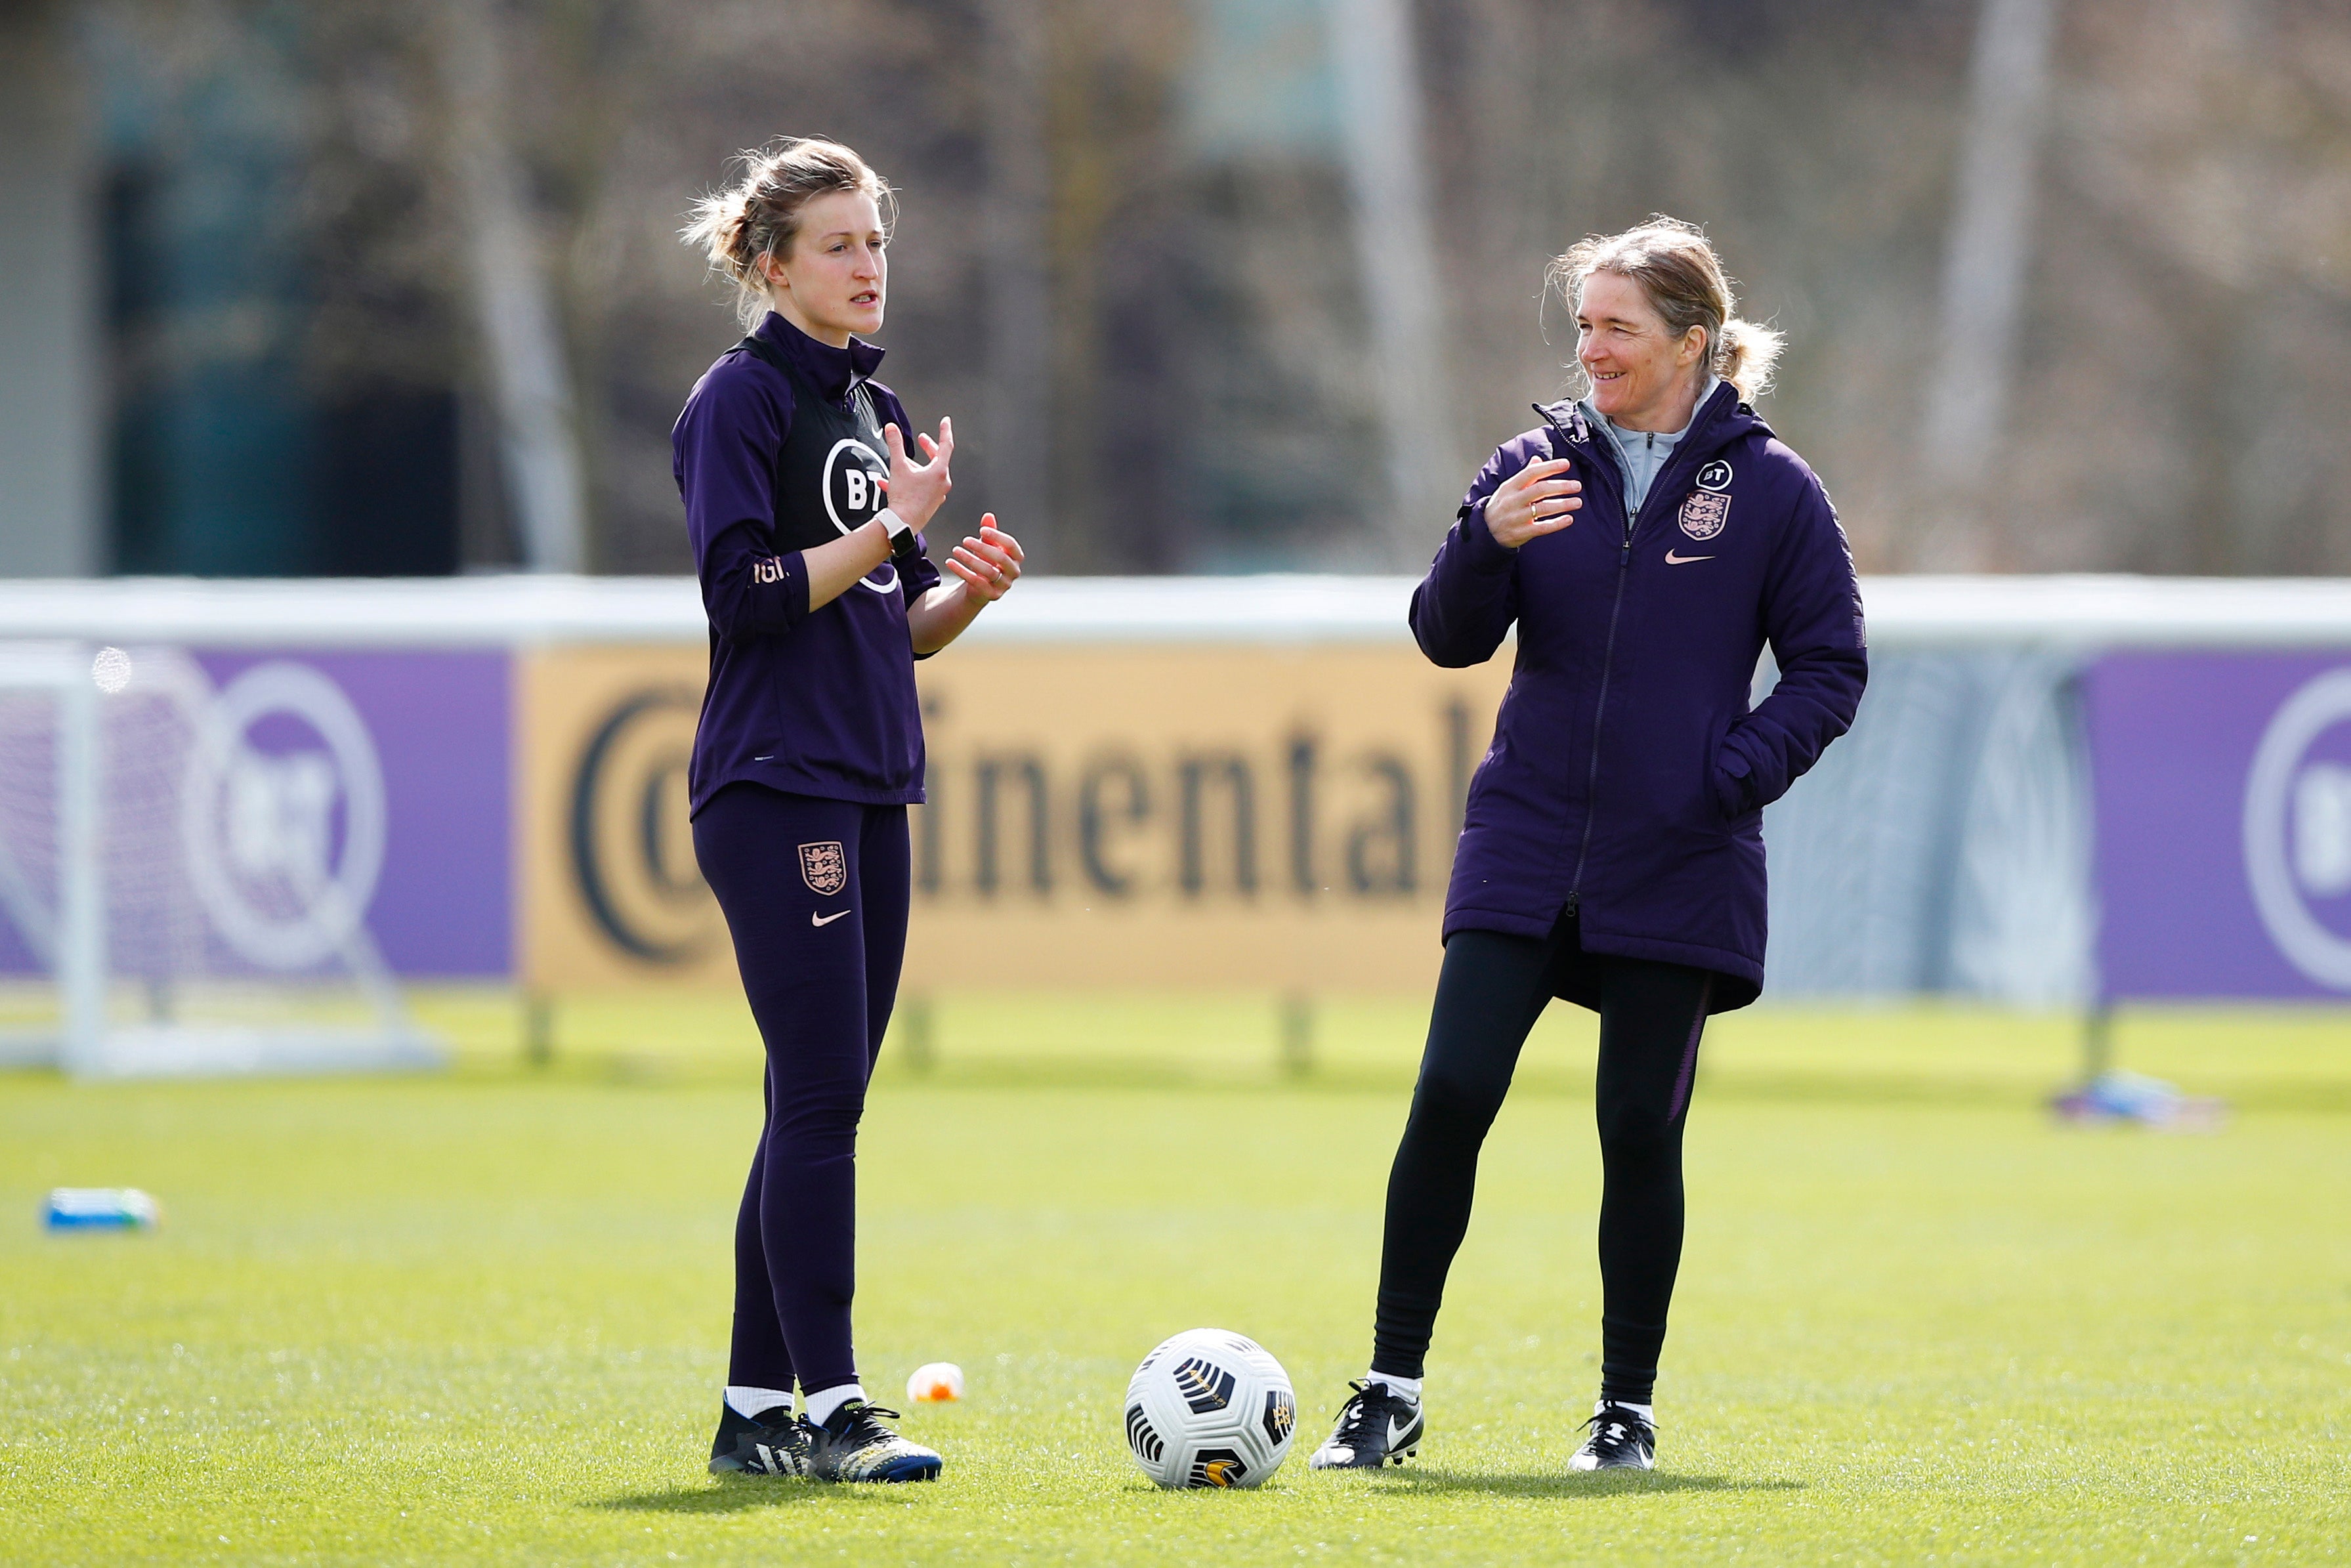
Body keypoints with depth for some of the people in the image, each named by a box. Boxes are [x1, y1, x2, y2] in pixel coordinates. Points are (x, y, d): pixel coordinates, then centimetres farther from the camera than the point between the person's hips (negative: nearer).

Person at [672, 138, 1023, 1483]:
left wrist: (967, 591, 0)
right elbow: (749, 593, -15)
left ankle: (755, 1412, 11)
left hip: (868, 793, 8)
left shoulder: (875, 407, 18)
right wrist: (890, 528, -16)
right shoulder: (742, 398, -7)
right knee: (822, 1095, -12)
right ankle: (828, 1409, -11)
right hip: (776, 790, -8)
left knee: (819, 1105, 8)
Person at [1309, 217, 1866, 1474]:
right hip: (1525, 847, 2)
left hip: (1679, 873, -2)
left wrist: (1742, 769, -12)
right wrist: (1488, 543, -15)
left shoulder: (1771, 490, 0)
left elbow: (1830, 665, 3)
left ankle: (1629, 1407, 14)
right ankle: (1392, 1389, 0)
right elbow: (1448, 637, 5)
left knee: (1641, 1131, 2)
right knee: (1450, 1097, -8)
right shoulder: (1538, 463, 6)